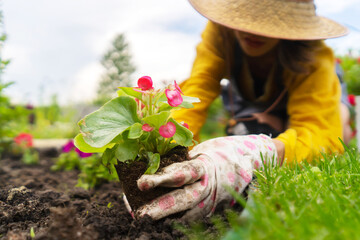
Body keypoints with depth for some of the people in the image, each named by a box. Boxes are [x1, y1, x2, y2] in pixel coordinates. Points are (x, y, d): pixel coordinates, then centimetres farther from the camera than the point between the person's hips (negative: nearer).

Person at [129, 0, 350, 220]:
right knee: (247, 132, -25)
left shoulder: (314, 60, -40)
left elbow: (324, 133, -52)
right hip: (252, 106, 2)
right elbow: (195, 92, -41)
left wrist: (250, 155, -72)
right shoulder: (220, 30, -35)